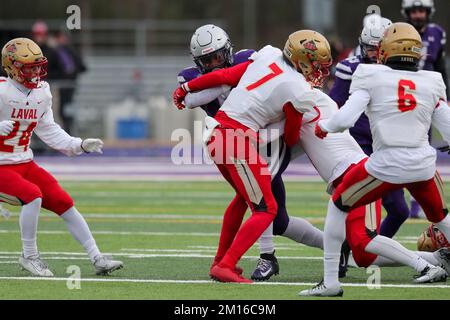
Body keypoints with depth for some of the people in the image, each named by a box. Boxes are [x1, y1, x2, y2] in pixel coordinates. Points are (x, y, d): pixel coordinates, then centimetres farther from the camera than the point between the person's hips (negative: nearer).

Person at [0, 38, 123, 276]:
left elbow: (48, 130, 14)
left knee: (64, 203, -1)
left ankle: (97, 259, 6)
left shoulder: (42, 93, 3)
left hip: (25, 164, 7)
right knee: (33, 195, -29)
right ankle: (29, 256, -10)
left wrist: (80, 145, 6)